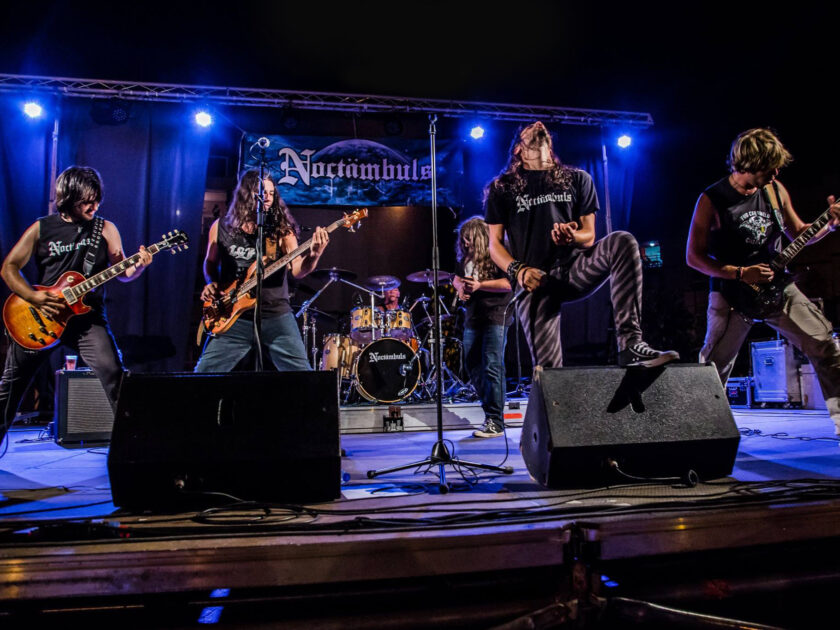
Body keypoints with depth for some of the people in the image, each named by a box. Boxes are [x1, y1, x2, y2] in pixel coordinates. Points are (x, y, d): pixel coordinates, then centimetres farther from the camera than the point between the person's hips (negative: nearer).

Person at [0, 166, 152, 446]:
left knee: (113, 373, -20)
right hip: (42, 317, 1)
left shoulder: (106, 229, 3)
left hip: (87, 317, -1)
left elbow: (121, 273, 0)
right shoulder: (41, 228, 2)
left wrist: (138, 266, -23)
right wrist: (34, 297, -11)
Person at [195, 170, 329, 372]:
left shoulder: (280, 228, 0)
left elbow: (297, 270, -12)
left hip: (276, 315, -1)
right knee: (205, 369, 1)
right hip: (233, 316, 1)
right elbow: (210, 262, 20)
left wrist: (314, 254, -32)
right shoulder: (221, 227, 5)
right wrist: (211, 283, 0)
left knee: (300, 369, -6)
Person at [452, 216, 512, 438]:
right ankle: (491, 409, 25)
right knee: (472, 367, 11)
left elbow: (510, 282, -16)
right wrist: (460, 287, 3)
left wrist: (480, 285, -21)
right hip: (473, 317, 8)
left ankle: (495, 422, -4)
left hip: (496, 316, -8)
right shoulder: (466, 256, 15)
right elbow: (457, 278, 26)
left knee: (492, 367, -10)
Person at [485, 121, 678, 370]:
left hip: (575, 269, 2)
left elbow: (589, 236, 12)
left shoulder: (577, 179, 17)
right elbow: (495, 244, 7)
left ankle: (630, 345, -35)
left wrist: (572, 237, -13)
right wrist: (517, 270, -13)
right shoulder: (502, 189, 12)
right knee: (547, 368, -18)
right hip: (534, 281, -1)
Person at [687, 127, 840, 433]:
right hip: (731, 292, -5)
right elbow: (693, 256, -11)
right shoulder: (712, 199, -12)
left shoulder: (775, 190, 4)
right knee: (715, 365, 1)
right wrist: (741, 273, -17)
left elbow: (798, 232, 17)